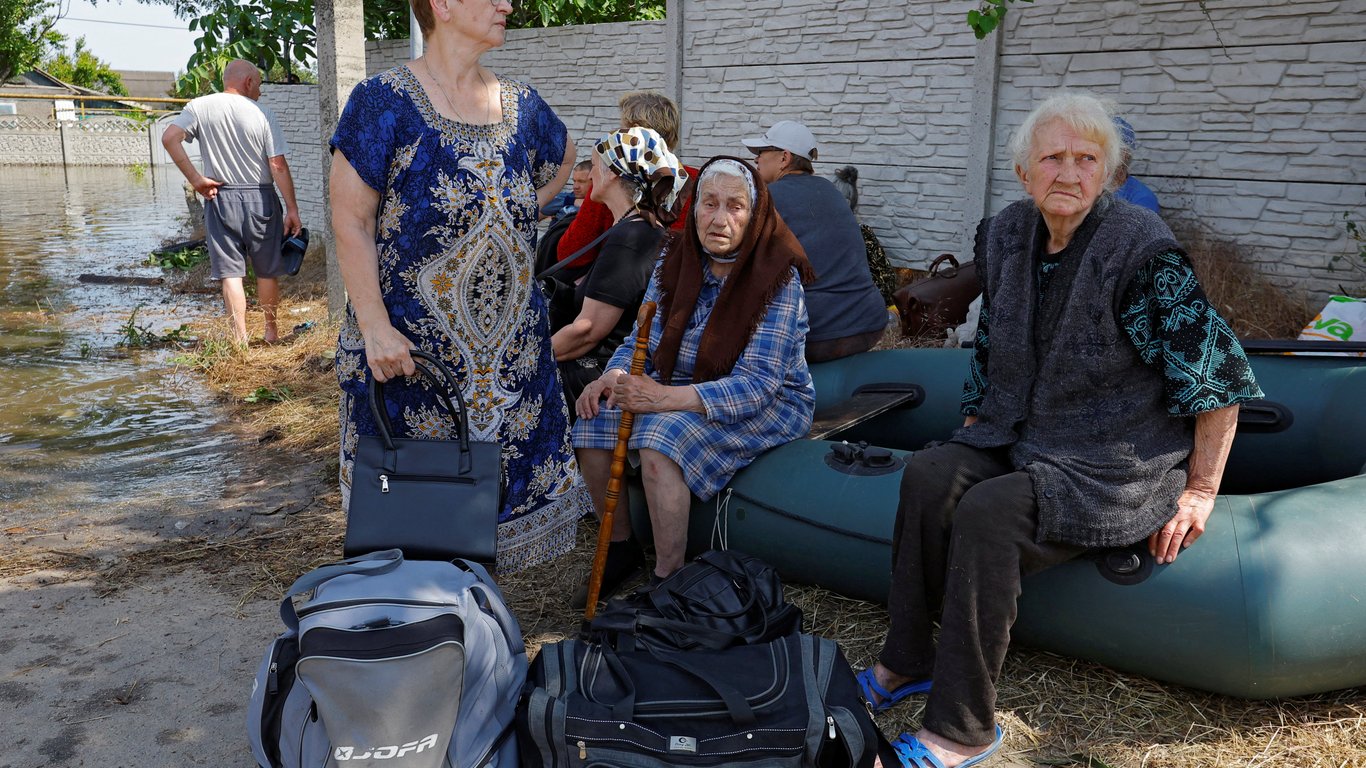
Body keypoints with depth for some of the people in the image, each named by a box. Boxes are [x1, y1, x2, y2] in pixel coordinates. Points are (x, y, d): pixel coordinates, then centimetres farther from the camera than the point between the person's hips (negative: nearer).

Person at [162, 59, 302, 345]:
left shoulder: (199, 107, 2)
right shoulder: (263, 114, -5)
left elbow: (169, 138, -11)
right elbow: (278, 166, -9)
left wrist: (195, 179, -5)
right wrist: (292, 209, -5)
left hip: (220, 199, 1)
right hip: (260, 199, -1)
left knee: (230, 272, 2)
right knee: (267, 271, 13)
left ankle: (239, 340, -1)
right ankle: (271, 331, 26)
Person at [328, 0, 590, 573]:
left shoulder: (520, 105, 8)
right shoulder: (384, 101, -7)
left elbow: (563, 155, 30)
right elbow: (350, 223, -11)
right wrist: (377, 329, -20)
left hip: (511, 347, 5)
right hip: (409, 347, -5)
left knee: (503, 482, 10)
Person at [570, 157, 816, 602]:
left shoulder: (777, 277, -19)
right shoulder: (674, 261, -1)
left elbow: (757, 385, -25)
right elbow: (642, 342, 4)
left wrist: (667, 398, -37)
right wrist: (613, 377, -20)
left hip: (769, 405, -6)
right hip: (684, 388, 6)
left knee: (663, 437, -32)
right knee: (595, 418, -15)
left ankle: (668, 578, -16)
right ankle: (620, 547, 4)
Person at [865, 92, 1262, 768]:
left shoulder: (1143, 250, -16)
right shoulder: (1004, 235, 4)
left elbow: (1216, 371, -13)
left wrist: (1201, 490, -12)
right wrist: (973, 431, 14)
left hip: (1114, 461, -6)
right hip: (1020, 436, 6)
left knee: (987, 512, -29)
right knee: (928, 476, -21)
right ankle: (907, 660, -6)